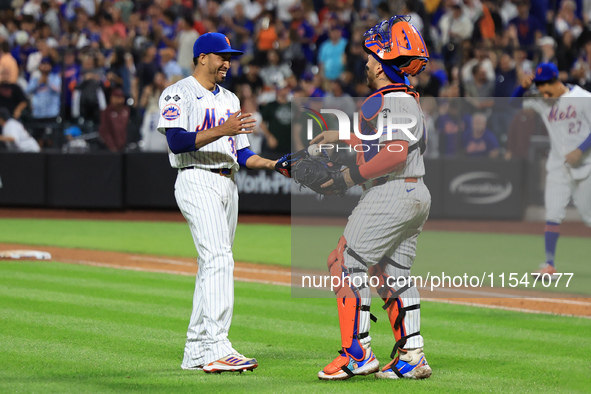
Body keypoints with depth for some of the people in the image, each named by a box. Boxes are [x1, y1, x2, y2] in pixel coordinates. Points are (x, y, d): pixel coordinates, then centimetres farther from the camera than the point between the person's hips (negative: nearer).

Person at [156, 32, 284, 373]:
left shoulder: (230, 100, 22)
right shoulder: (179, 94, -3)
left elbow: (241, 153, 19)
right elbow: (177, 141, -17)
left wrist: (273, 164, 3)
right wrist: (221, 130, -24)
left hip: (228, 185, 9)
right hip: (197, 182, -9)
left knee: (213, 266, 7)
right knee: (219, 259, -20)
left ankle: (196, 351, 11)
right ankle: (216, 348, -28)